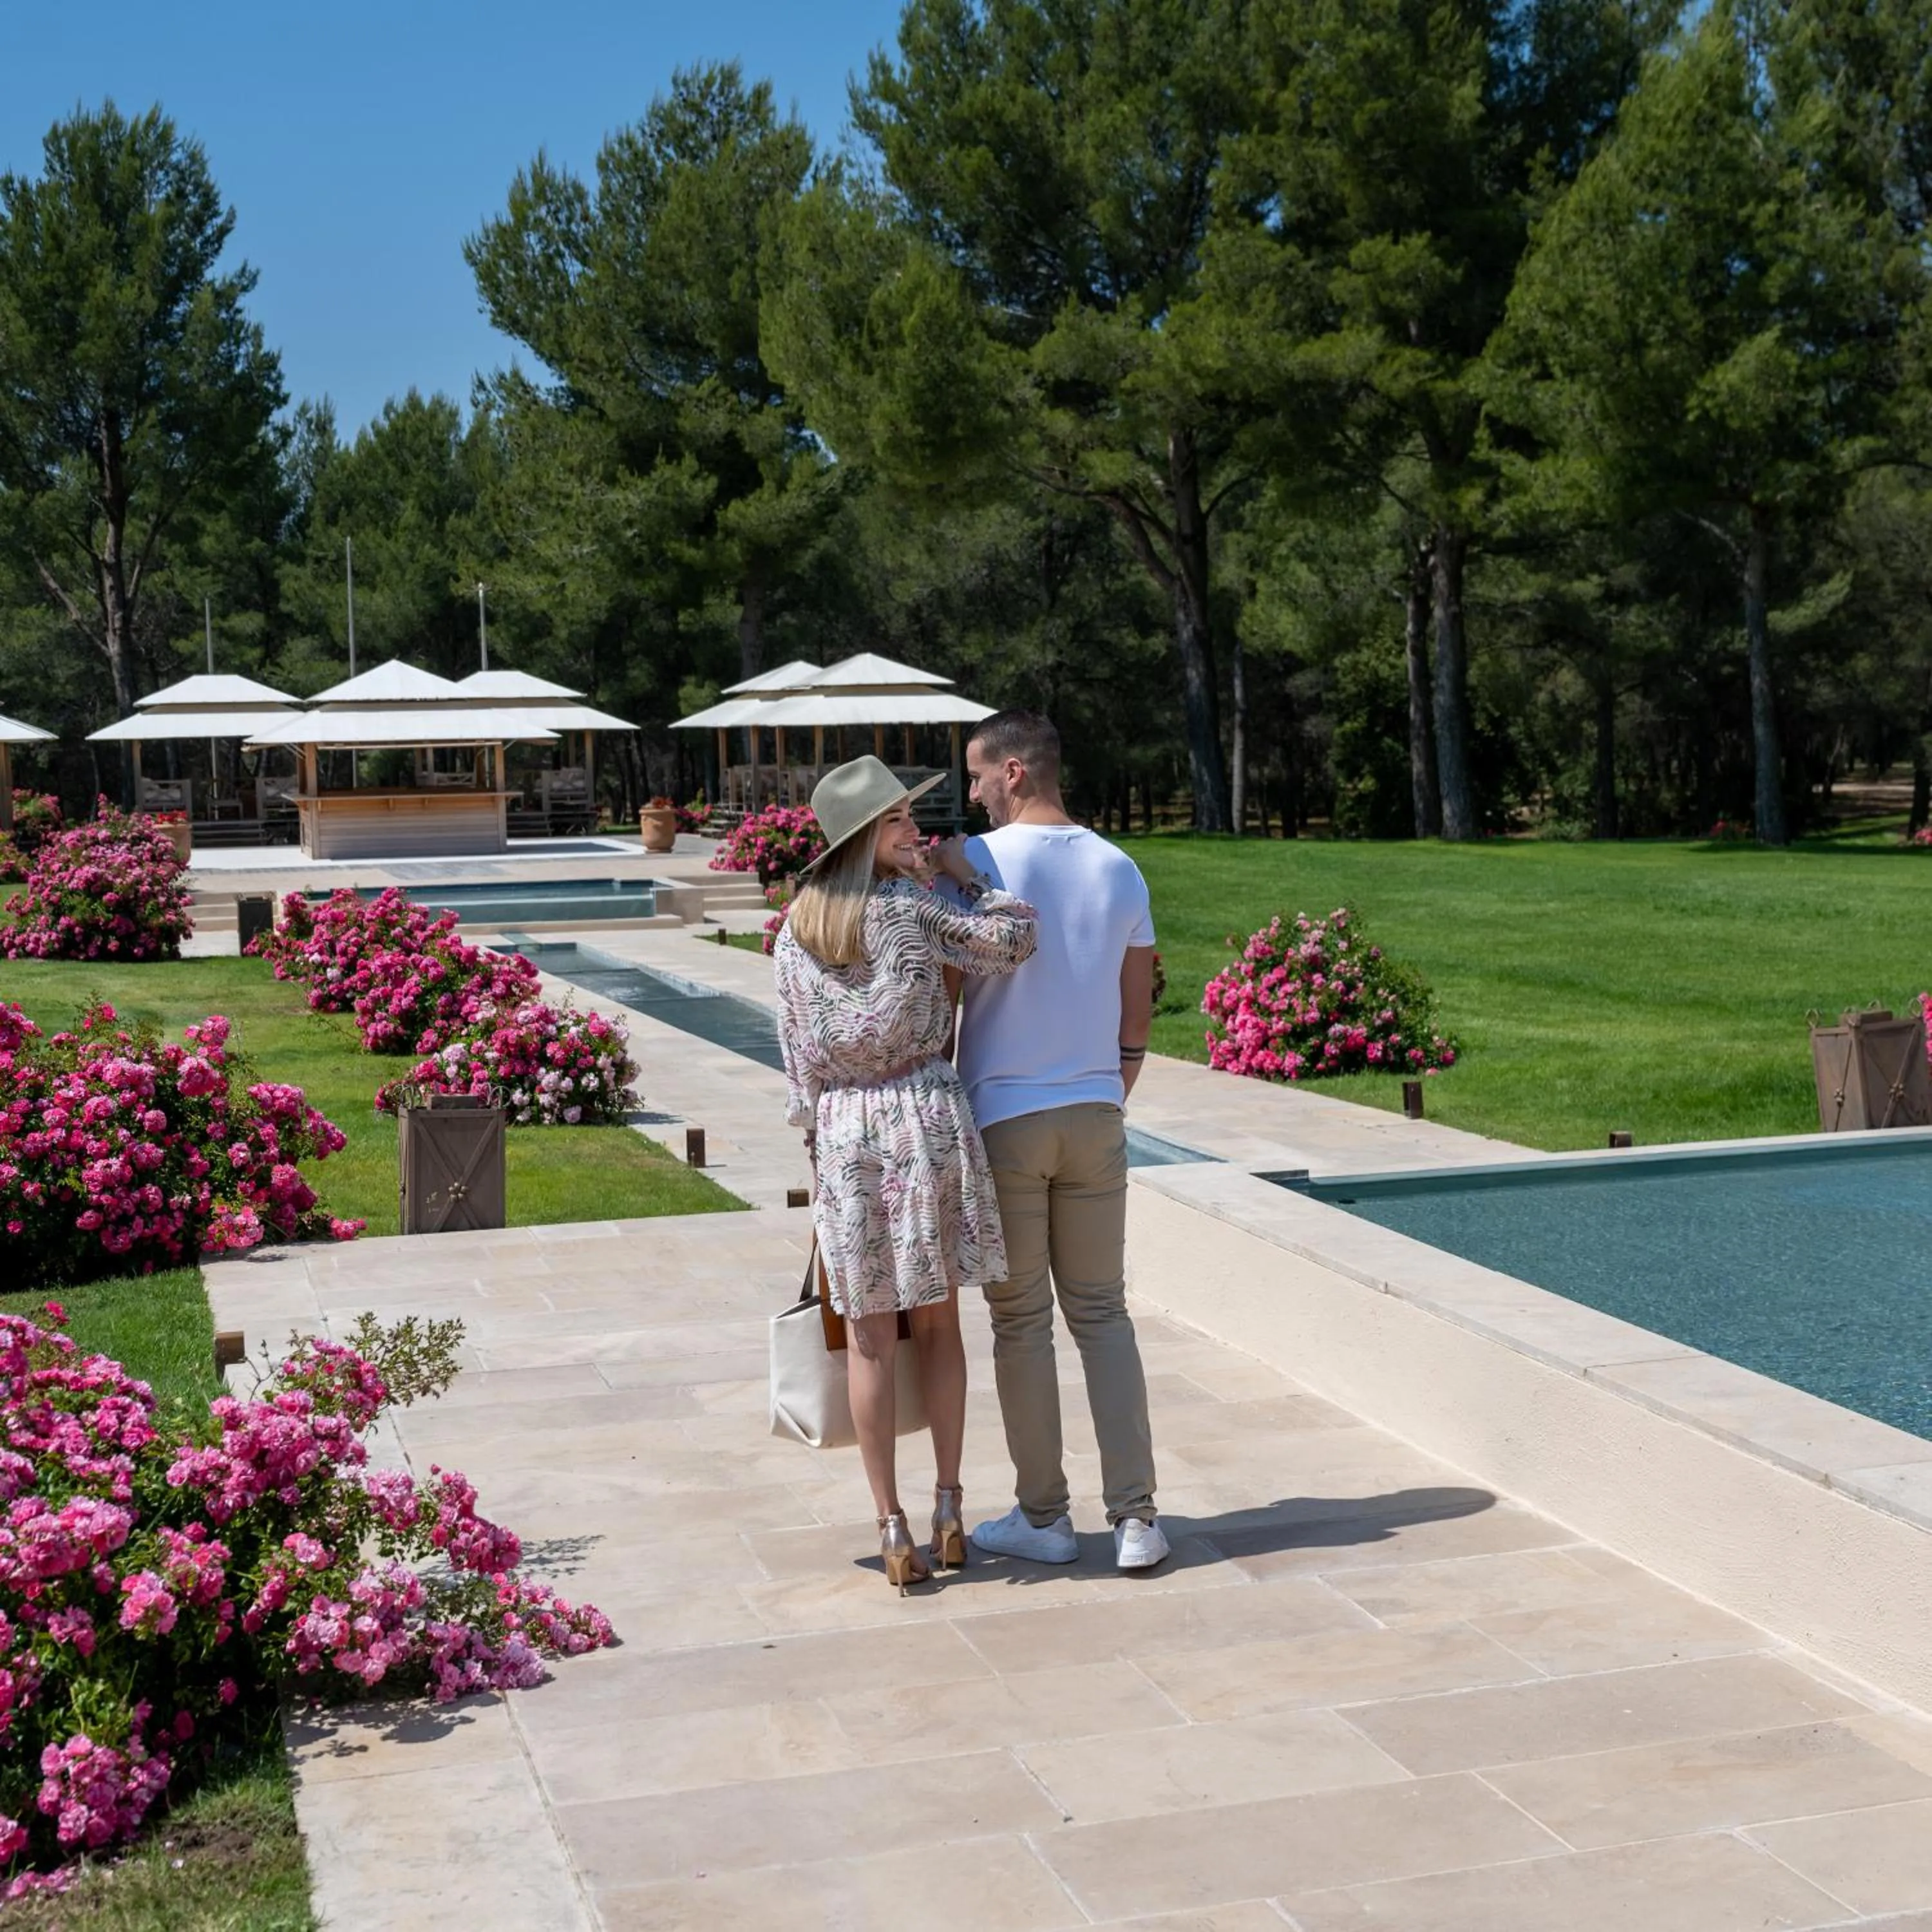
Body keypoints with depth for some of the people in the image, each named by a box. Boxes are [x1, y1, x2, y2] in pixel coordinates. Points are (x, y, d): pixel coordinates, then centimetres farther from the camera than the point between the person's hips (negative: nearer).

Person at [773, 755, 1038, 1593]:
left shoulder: (797, 928, 6)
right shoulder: (910, 906, -6)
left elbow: (797, 1050, 7)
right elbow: (1012, 940, -12)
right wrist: (965, 869, 2)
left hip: (843, 1128, 2)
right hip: (927, 1113, -2)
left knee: (869, 1334, 6)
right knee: (938, 1321, 11)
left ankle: (893, 1530, 6)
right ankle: (949, 1508, 12)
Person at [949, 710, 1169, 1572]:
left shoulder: (976, 862, -10)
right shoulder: (1120, 870, 5)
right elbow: (1137, 1017, 10)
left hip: (1001, 1120, -4)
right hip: (1095, 1116, 4)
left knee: (1022, 1322, 6)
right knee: (1103, 1314, 11)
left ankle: (1042, 1516, 15)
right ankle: (1135, 1516, 8)